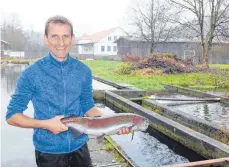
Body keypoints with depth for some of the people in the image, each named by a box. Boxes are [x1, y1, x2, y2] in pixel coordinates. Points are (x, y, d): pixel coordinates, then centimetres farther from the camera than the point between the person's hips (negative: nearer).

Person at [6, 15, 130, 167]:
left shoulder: (84, 71, -4)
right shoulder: (31, 74, -13)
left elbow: (88, 106, 6)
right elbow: (12, 116, -7)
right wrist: (45, 124, -20)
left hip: (79, 146, 3)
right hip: (48, 150, -2)